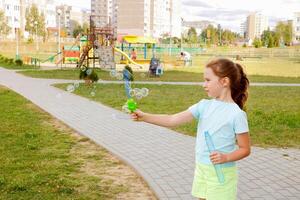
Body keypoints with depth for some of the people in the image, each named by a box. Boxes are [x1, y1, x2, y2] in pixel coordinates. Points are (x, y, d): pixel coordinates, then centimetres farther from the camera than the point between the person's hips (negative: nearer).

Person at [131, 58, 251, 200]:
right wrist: (144, 117, -12)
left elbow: (245, 149, -8)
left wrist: (226, 157, -25)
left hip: (221, 174, -6)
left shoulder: (236, 114, -14)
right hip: (201, 170, 6)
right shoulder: (204, 105, 1)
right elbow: (173, 120, -5)